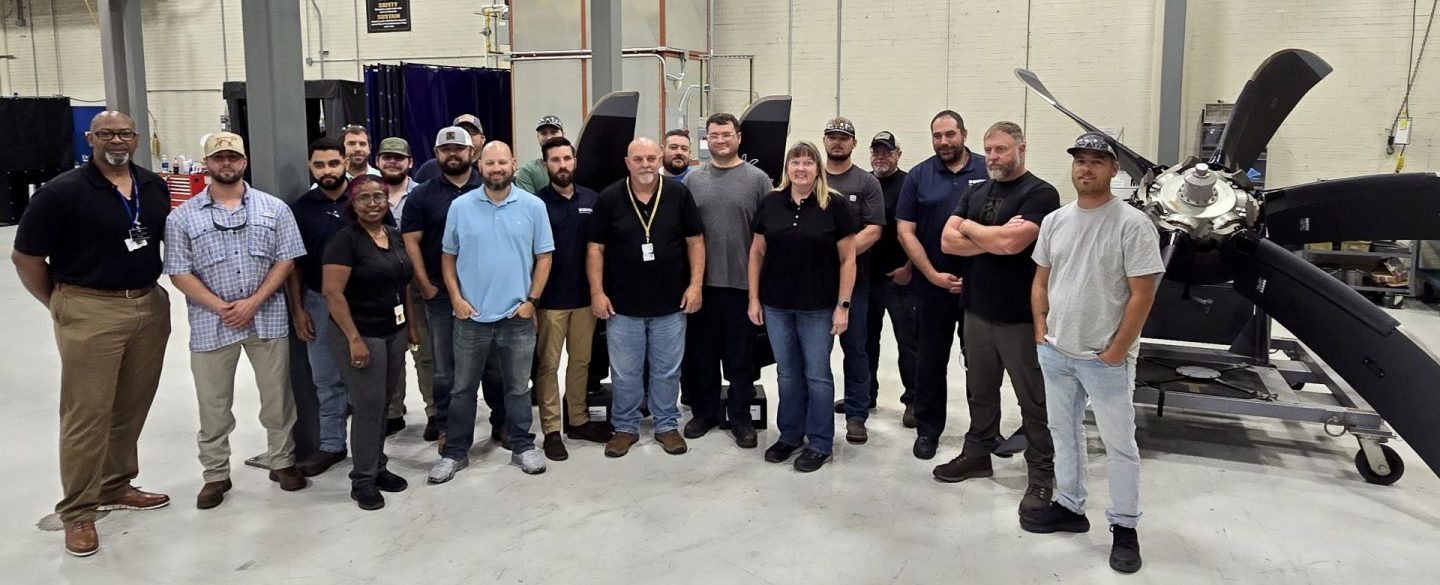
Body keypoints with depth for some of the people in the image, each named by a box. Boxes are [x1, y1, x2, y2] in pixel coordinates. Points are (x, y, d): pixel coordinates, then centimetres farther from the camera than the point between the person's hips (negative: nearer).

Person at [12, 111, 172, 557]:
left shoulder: (155, 187, 6)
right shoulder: (62, 191, -9)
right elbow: (25, 256, -4)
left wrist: (151, 288, 14)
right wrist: (58, 304, 1)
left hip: (150, 307, 5)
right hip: (90, 312, -5)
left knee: (132, 408, 14)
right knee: (87, 414, 0)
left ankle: (115, 487, 31)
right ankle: (78, 511, 12)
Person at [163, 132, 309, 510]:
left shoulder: (274, 208, 2)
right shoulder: (183, 217, 1)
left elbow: (286, 260, -1)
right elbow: (179, 273, -2)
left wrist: (253, 302, -11)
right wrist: (221, 307, -12)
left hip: (267, 318, 0)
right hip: (211, 323, 0)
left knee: (277, 397, 9)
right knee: (213, 406, 8)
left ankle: (282, 462, 26)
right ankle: (216, 474, 22)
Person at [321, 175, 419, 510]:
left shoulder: (395, 236, 9)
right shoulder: (345, 239, -13)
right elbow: (332, 293, -18)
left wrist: (410, 323, 13)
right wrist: (354, 339, -20)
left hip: (394, 332, 7)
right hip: (361, 334, -6)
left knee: (384, 403, 13)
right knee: (368, 406, -2)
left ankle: (378, 468, 27)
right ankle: (362, 480, 11)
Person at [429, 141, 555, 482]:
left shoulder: (533, 206, -2)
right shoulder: (460, 206, -1)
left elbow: (544, 256, 1)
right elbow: (448, 256, 5)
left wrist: (532, 300, -5)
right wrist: (456, 298, -4)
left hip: (518, 315, 0)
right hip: (471, 316, 1)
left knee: (518, 387, 11)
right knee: (463, 388, 10)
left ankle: (522, 447, 25)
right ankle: (455, 452, 21)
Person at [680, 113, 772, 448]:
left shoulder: (757, 179, 0)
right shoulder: (693, 180, 7)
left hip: (742, 283, -2)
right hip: (701, 282, 2)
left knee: (741, 356, 7)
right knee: (701, 352, 11)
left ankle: (740, 417, 19)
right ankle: (704, 412, 25)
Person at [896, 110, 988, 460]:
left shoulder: (988, 171, 1)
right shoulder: (919, 176, 4)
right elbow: (905, 231, 0)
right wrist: (933, 275, -8)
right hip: (933, 285, 1)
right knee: (930, 360, 9)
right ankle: (927, 430, 20)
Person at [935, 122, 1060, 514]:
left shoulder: (1039, 194, -10)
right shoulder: (976, 193, 12)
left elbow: (1011, 243, -24)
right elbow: (948, 241, 1)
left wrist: (970, 227, -6)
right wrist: (995, 238, -13)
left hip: (1021, 318, -6)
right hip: (977, 312, 7)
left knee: (1034, 400, 3)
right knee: (980, 391, 19)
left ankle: (1042, 475, 12)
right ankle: (977, 453, 33)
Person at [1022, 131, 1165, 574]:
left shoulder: (1132, 224, -12)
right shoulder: (1055, 221, 6)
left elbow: (1142, 294, -14)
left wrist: (1116, 351, -15)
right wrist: (1040, 329, 4)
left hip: (1106, 359, -6)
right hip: (1055, 352, 6)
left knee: (1119, 443, 4)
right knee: (1063, 432, 17)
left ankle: (1124, 526, 16)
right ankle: (1069, 507, 31)